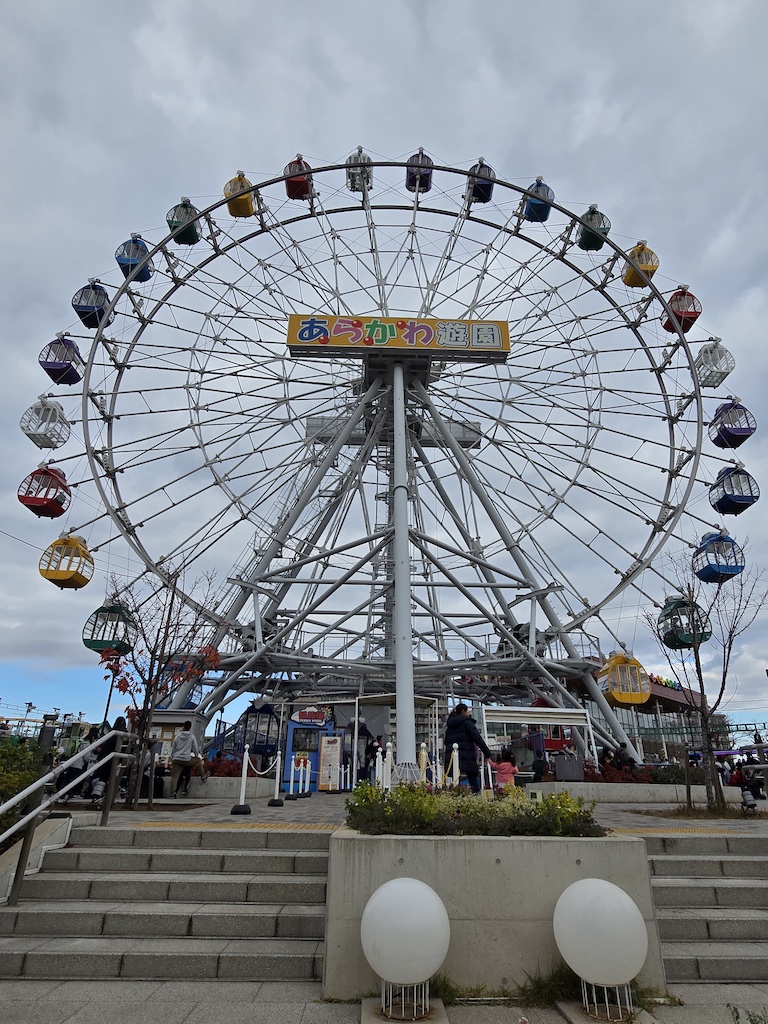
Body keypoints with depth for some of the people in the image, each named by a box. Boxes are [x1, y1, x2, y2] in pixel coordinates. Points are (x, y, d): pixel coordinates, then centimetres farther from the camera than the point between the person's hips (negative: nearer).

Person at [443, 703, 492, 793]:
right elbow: (477, 738, -6)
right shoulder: (466, 722, 2)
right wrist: (487, 754, -6)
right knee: (474, 786, -2)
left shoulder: (450, 726, 21)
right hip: (466, 759, -5)